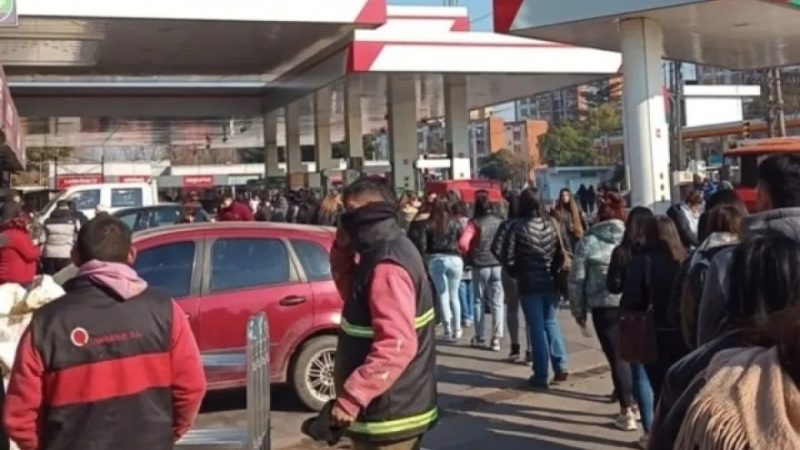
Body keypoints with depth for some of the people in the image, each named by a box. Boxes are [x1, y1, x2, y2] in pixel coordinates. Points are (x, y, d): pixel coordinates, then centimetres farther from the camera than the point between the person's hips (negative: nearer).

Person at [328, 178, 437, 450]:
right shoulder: (384, 251, 8)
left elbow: (397, 346, -31)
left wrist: (351, 398, -31)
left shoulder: (387, 266, -24)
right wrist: (343, 247, 3)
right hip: (396, 407, 10)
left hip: (389, 412, -10)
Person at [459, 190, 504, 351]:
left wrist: (469, 254, 0)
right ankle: (496, 337, -3)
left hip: (480, 266, -2)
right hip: (498, 265, 2)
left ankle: (480, 338, 15)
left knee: (479, 301, 11)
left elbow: (463, 243, -17)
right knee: (497, 303, 4)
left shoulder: (475, 223, -8)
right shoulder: (500, 222, 1)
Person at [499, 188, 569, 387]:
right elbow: (563, 253, 2)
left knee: (537, 328, 3)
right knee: (551, 323, 19)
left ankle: (541, 376, 7)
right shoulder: (551, 224, 0)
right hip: (551, 282, 3)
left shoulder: (518, 227, -12)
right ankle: (561, 366, 13)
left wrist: (518, 273, 7)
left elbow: (508, 259, -12)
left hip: (529, 285, -3)